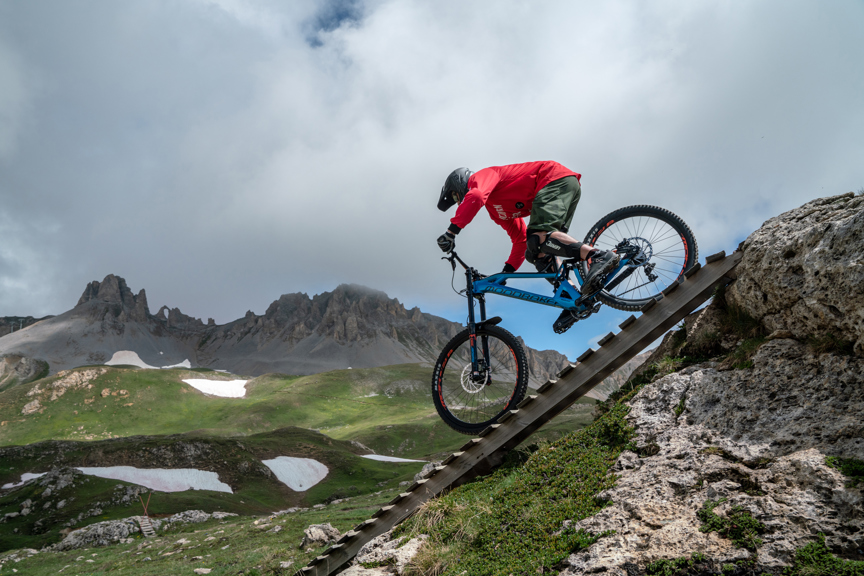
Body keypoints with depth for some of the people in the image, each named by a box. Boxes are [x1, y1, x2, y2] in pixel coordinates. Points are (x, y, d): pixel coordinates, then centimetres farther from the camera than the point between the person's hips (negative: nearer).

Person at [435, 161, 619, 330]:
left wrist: (451, 230, -26)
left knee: (537, 240, -28)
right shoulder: (496, 210, 28)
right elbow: (520, 240, 28)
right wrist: (507, 271, 22)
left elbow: (475, 197, -23)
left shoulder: (482, 176, 3)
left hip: (557, 179, -10)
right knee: (540, 255, 5)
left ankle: (600, 256, -41)